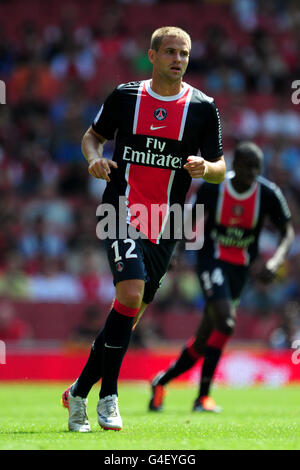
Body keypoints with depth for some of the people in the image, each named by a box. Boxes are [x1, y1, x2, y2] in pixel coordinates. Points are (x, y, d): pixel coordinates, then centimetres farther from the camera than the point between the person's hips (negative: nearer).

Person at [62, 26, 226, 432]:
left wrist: (205, 168, -16)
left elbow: (220, 170, 7)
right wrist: (94, 159, -4)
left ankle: (79, 392, 21)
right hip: (123, 212, -3)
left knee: (131, 312, 5)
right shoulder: (125, 97, 4)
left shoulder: (203, 107, 5)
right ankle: (108, 396, -13)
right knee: (131, 295, -23)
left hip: (165, 226, 3)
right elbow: (93, 135, 18)